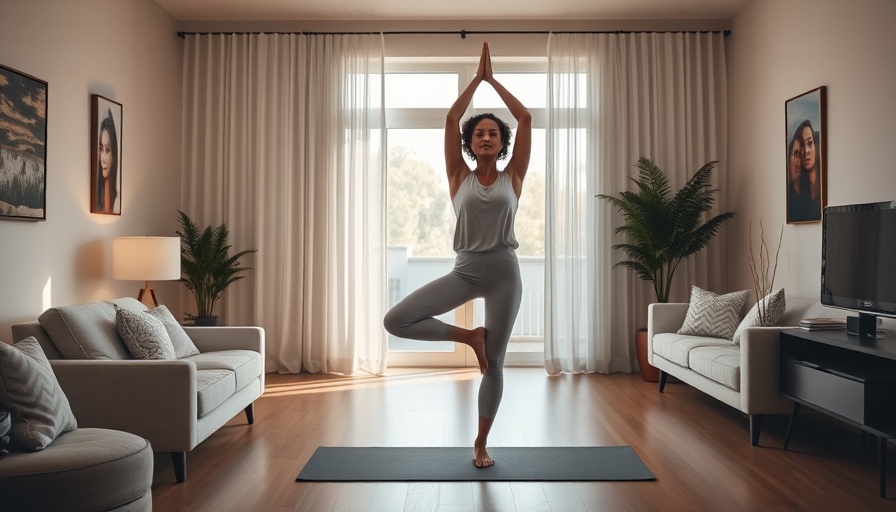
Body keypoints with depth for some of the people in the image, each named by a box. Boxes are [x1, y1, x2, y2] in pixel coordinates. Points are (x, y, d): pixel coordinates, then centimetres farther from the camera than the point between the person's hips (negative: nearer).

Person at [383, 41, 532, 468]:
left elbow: (525, 119, 2)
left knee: (494, 364, 5)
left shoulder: (513, 177, 6)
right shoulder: (459, 177, 6)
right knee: (395, 321, -16)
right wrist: (476, 78, 7)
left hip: (504, 272, 0)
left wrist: (493, 80, 8)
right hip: (464, 270, 1)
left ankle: (481, 442, 24)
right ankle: (469, 337, 3)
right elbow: (450, 119, 1)